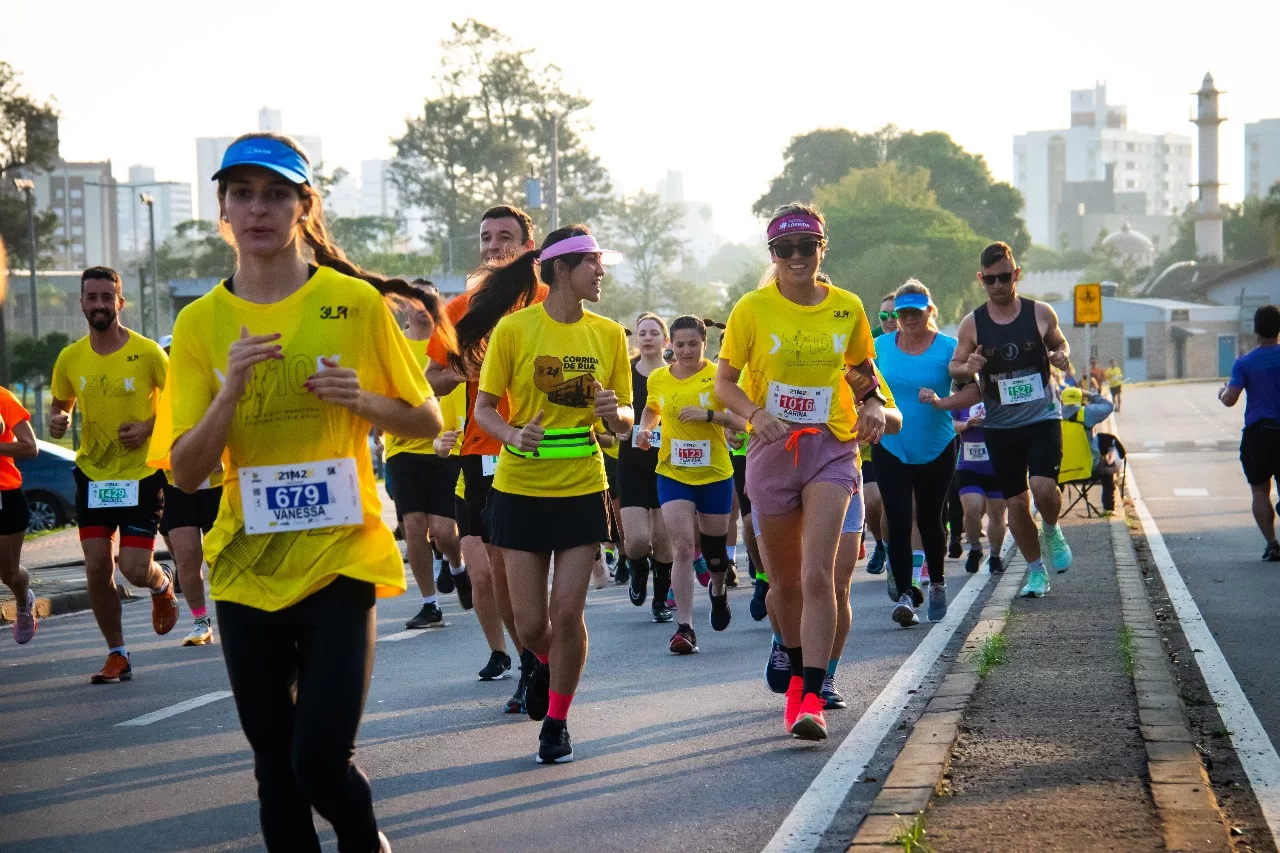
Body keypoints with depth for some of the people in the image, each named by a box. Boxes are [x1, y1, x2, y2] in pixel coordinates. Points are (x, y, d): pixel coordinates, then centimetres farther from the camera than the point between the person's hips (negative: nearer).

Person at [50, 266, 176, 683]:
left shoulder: (147, 352, -10)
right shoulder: (70, 358, 0)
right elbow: (60, 406, 13)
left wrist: (150, 427, -16)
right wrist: (57, 421, -10)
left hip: (142, 476, -3)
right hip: (92, 476, 3)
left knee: (135, 569, -7)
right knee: (97, 569, -1)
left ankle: (163, 584, 31)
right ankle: (117, 655, 15)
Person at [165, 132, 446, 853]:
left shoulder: (356, 302, -3)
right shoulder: (201, 322, 2)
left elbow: (428, 421, 5)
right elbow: (186, 473, -1)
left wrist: (363, 401, -14)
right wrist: (231, 391, -17)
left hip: (340, 558, -3)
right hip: (247, 568, 3)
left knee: (321, 762, -9)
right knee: (275, 767, 8)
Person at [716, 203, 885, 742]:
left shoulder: (847, 308, 3)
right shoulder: (752, 309, -2)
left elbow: (862, 370, 19)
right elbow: (724, 382, 2)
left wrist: (872, 405, -2)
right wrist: (755, 412, -17)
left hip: (832, 449, -1)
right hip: (772, 449, 1)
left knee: (817, 573, -16)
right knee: (784, 578, 10)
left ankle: (811, 699, -18)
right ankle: (798, 673, 35)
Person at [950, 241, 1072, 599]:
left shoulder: (1040, 314, -1)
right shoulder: (972, 323, 0)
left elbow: (1060, 344, 15)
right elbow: (954, 365, 8)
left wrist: (1062, 357, -8)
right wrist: (967, 369, -15)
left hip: (1042, 418, -2)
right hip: (1000, 426, 2)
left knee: (1043, 486, -21)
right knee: (1015, 503, 4)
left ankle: (1051, 532, 12)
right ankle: (1036, 570, 22)